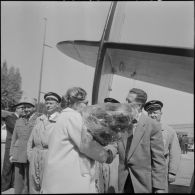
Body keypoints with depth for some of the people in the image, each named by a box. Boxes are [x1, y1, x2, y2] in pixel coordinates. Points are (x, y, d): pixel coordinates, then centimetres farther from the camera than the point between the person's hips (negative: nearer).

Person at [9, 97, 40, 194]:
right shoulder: (19, 121, 15)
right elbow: (14, 139, 17)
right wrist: (11, 154, 11)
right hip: (18, 156, 5)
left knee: (28, 183, -3)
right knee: (18, 181, 8)